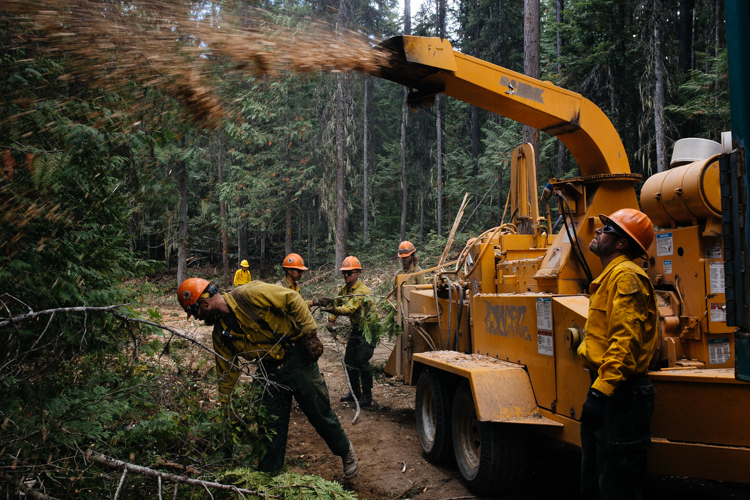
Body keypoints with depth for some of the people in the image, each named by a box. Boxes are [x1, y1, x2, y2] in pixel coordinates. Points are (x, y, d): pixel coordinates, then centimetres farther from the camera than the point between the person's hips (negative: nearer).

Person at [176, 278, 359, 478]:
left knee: (320, 412, 3)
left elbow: (292, 299, -18)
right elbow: (227, 372, 11)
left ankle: (346, 451, 26)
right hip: (270, 370, 6)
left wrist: (310, 333, -20)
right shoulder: (221, 334, 3)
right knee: (270, 427, 5)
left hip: (297, 357, -6)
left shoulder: (249, 294, -19)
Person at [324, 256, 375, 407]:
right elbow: (337, 303, 16)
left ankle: (367, 395, -4)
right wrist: (331, 320, -1)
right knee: (349, 360, 8)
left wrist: (333, 310, -54)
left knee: (362, 360, -16)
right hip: (356, 328, 9)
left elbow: (350, 308, -38)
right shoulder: (344, 289, 3)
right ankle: (355, 391, 22)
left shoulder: (362, 290, -24)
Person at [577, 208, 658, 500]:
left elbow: (626, 340, -24)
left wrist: (601, 391, -27)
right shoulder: (610, 276, 19)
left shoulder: (626, 275, -15)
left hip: (620, 396, -11)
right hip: (606, 390, 11)